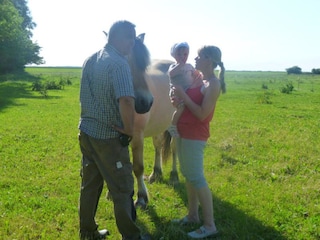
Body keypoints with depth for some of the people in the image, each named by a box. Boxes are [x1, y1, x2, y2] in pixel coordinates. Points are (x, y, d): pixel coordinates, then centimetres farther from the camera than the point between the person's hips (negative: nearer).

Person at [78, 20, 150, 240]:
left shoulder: (90, 60, 7)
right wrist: (129, 129, -19)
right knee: (122, 188, 6)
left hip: (86, 131, 8)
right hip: (109, 136, -8)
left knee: (89, 184, 18)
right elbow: (126, 100, -33)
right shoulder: (119, 63, -19)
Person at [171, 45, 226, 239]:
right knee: (188, 175, 15)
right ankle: (193, 215, 28)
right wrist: (179, 100, -3)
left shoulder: (213, 84, -15)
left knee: (196, 178, -6)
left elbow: (202, 114, -21)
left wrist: (183, 96, -18)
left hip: (194, 136, -9)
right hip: (184, 133, 9)